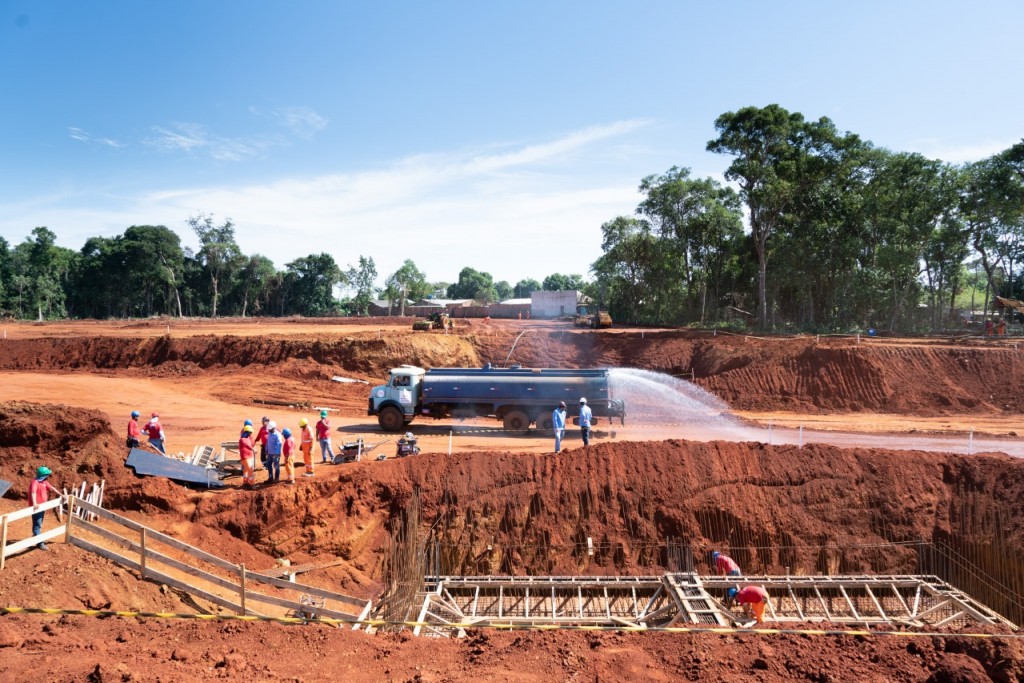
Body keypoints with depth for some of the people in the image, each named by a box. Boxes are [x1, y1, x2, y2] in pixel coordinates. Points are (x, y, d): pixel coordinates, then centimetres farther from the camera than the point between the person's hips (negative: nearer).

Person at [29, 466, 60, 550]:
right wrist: (34, 503, -49)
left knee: (39, 524, 19)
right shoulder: (35, 482, -20)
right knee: (37, 525, -7)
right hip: (37, 507, -9)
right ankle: (40, 543, -8)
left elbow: (52, 488, 18)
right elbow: (33, 493, -35)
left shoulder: (44, 482, 8)